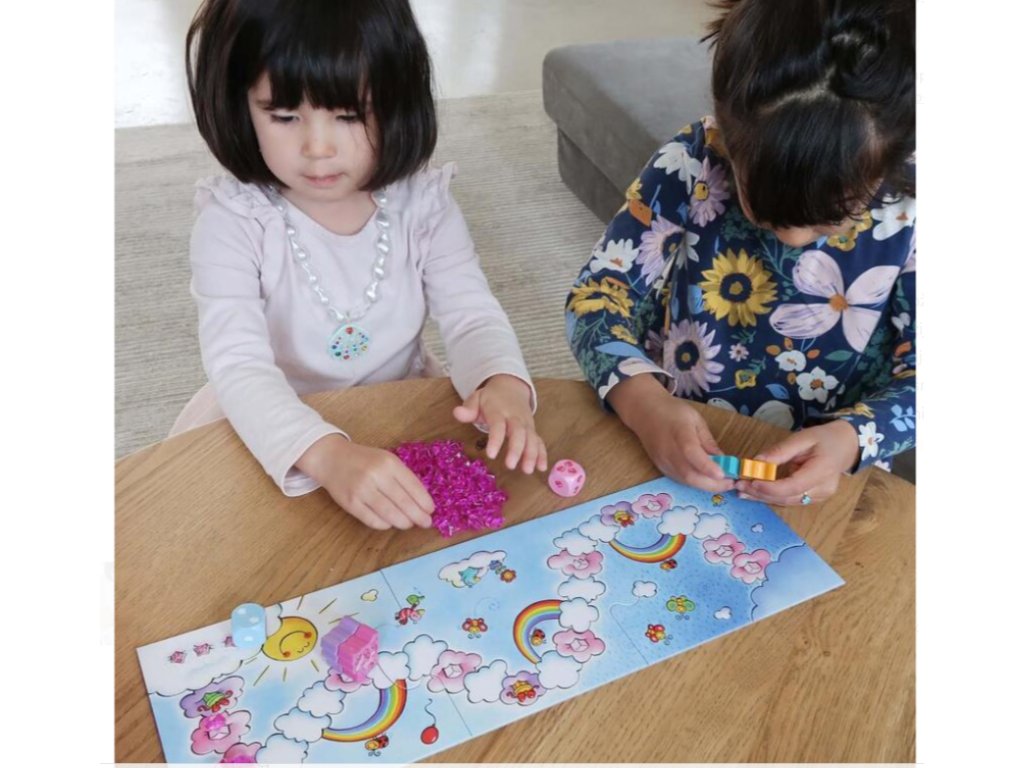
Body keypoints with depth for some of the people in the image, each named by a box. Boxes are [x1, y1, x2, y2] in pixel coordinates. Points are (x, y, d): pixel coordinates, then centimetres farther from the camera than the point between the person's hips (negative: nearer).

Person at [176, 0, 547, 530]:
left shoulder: (423, 202, -11)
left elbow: (472, 316, -15)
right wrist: (326, 453, -48)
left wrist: (504, 384, -39)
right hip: (272, 430, -1)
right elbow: (239, 366, -29)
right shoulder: (233, 221, -20)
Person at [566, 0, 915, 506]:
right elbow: (598, 292, -10)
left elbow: (917, 368, -6)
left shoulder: (909, 204, -13)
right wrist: (643, 402, -27)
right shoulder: (694, 162, -15)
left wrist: (853, 439, -25)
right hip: (672, 452, 0)